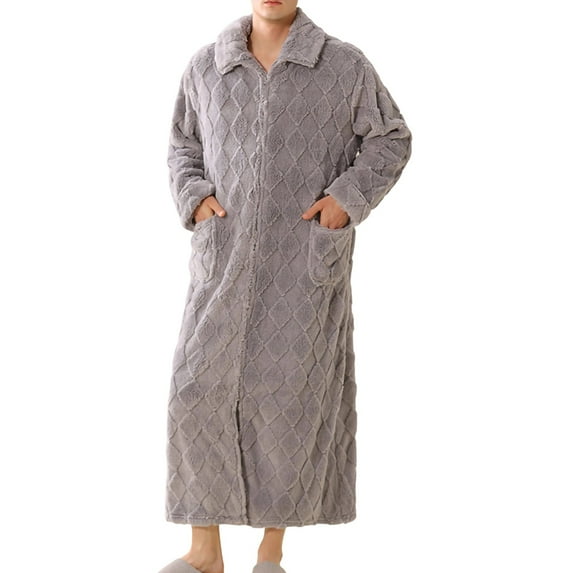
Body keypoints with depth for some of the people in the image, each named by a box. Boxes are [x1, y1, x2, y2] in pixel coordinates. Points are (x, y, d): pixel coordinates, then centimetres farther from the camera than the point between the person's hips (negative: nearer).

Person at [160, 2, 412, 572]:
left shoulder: (345, 65, -1)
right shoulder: (206, 66, 5)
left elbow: (390, 140, 7)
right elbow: (184, 144, 19)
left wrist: (348, 197, -9)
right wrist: (193, 198, -1)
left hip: (305, 263, -2)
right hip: (225, 258, 2)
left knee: (291, 396, 1)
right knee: (198, 392, -1)